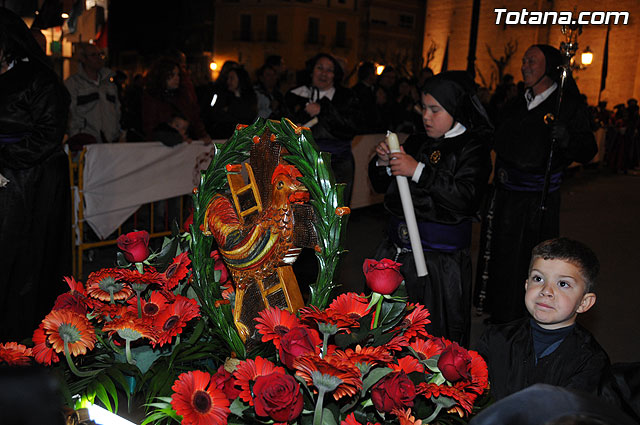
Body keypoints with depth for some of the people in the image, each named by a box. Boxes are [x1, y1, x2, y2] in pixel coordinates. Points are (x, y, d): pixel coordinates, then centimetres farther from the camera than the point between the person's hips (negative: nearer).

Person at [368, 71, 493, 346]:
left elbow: (466, 197, -22)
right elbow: (382, 187, 17)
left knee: (437, 336, 5)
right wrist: (382, 165, -5)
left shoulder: (472, 148, -6)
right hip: (397, 250, 6)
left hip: (440, 260, -5)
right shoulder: (416, 143, 11)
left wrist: (418, 171, -23)